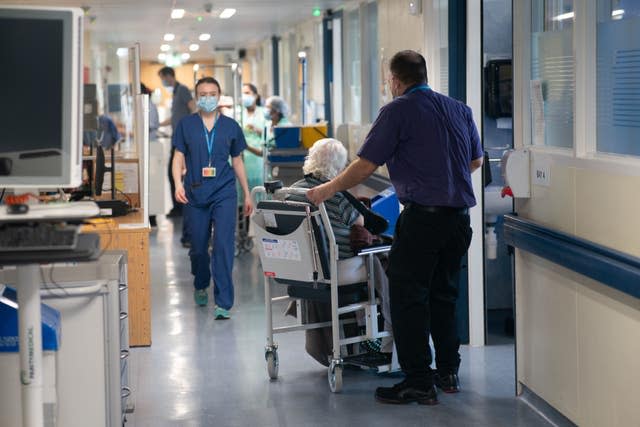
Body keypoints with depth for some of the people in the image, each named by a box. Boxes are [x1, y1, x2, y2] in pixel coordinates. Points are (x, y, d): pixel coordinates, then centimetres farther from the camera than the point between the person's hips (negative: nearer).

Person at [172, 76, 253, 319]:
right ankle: (201, 286, 39)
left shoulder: (230, 126, 7)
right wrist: (178, 184, -14)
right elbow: (179, 157, 3)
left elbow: (237, 161, 14)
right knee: (198, 247, 10)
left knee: (223, 246, -11)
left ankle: (223, 303, -9)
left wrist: (247, 194, 15)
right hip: (195, 195, 1)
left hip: (224, 194, -1)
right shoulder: (186, 125, 4)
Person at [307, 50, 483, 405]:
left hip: (422, 216, -7)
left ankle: (418, 382, -1)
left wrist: (328, 189, 3)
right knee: (443, 295, 18)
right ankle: (448, 372, 23)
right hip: (459, 215, 7)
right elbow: (476, 160, 22)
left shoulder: (397, 111, -6)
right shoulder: (459, 109, 12)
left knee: (408, 298, 0)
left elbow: (366, 165, -9)